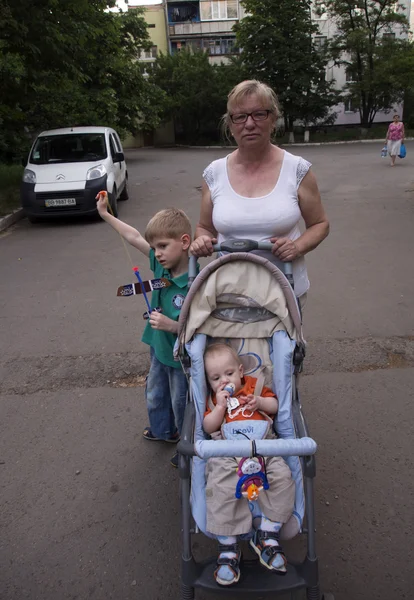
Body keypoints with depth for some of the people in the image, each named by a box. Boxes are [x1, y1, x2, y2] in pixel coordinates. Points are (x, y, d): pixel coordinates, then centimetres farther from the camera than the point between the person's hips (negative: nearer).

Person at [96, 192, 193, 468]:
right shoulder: (162, 264, -11)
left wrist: (173, 326, -36)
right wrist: (105, 214, 6)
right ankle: (164, 430, 57)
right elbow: (135, 237, -1)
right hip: (159, 348, 8)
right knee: (155, 395, 30)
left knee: (181, 403, 14)